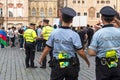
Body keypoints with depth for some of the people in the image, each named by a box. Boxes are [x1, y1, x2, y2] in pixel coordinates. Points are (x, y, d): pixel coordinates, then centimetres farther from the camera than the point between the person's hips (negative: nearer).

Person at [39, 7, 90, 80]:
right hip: (71, 65, -1)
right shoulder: (74, 35, -10)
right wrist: (87, 61, 6)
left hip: (57, 65, 1)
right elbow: (80, 51, -11)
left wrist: (41, 58, 18)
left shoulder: (54, 33, -5)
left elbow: (47, 49, 1)